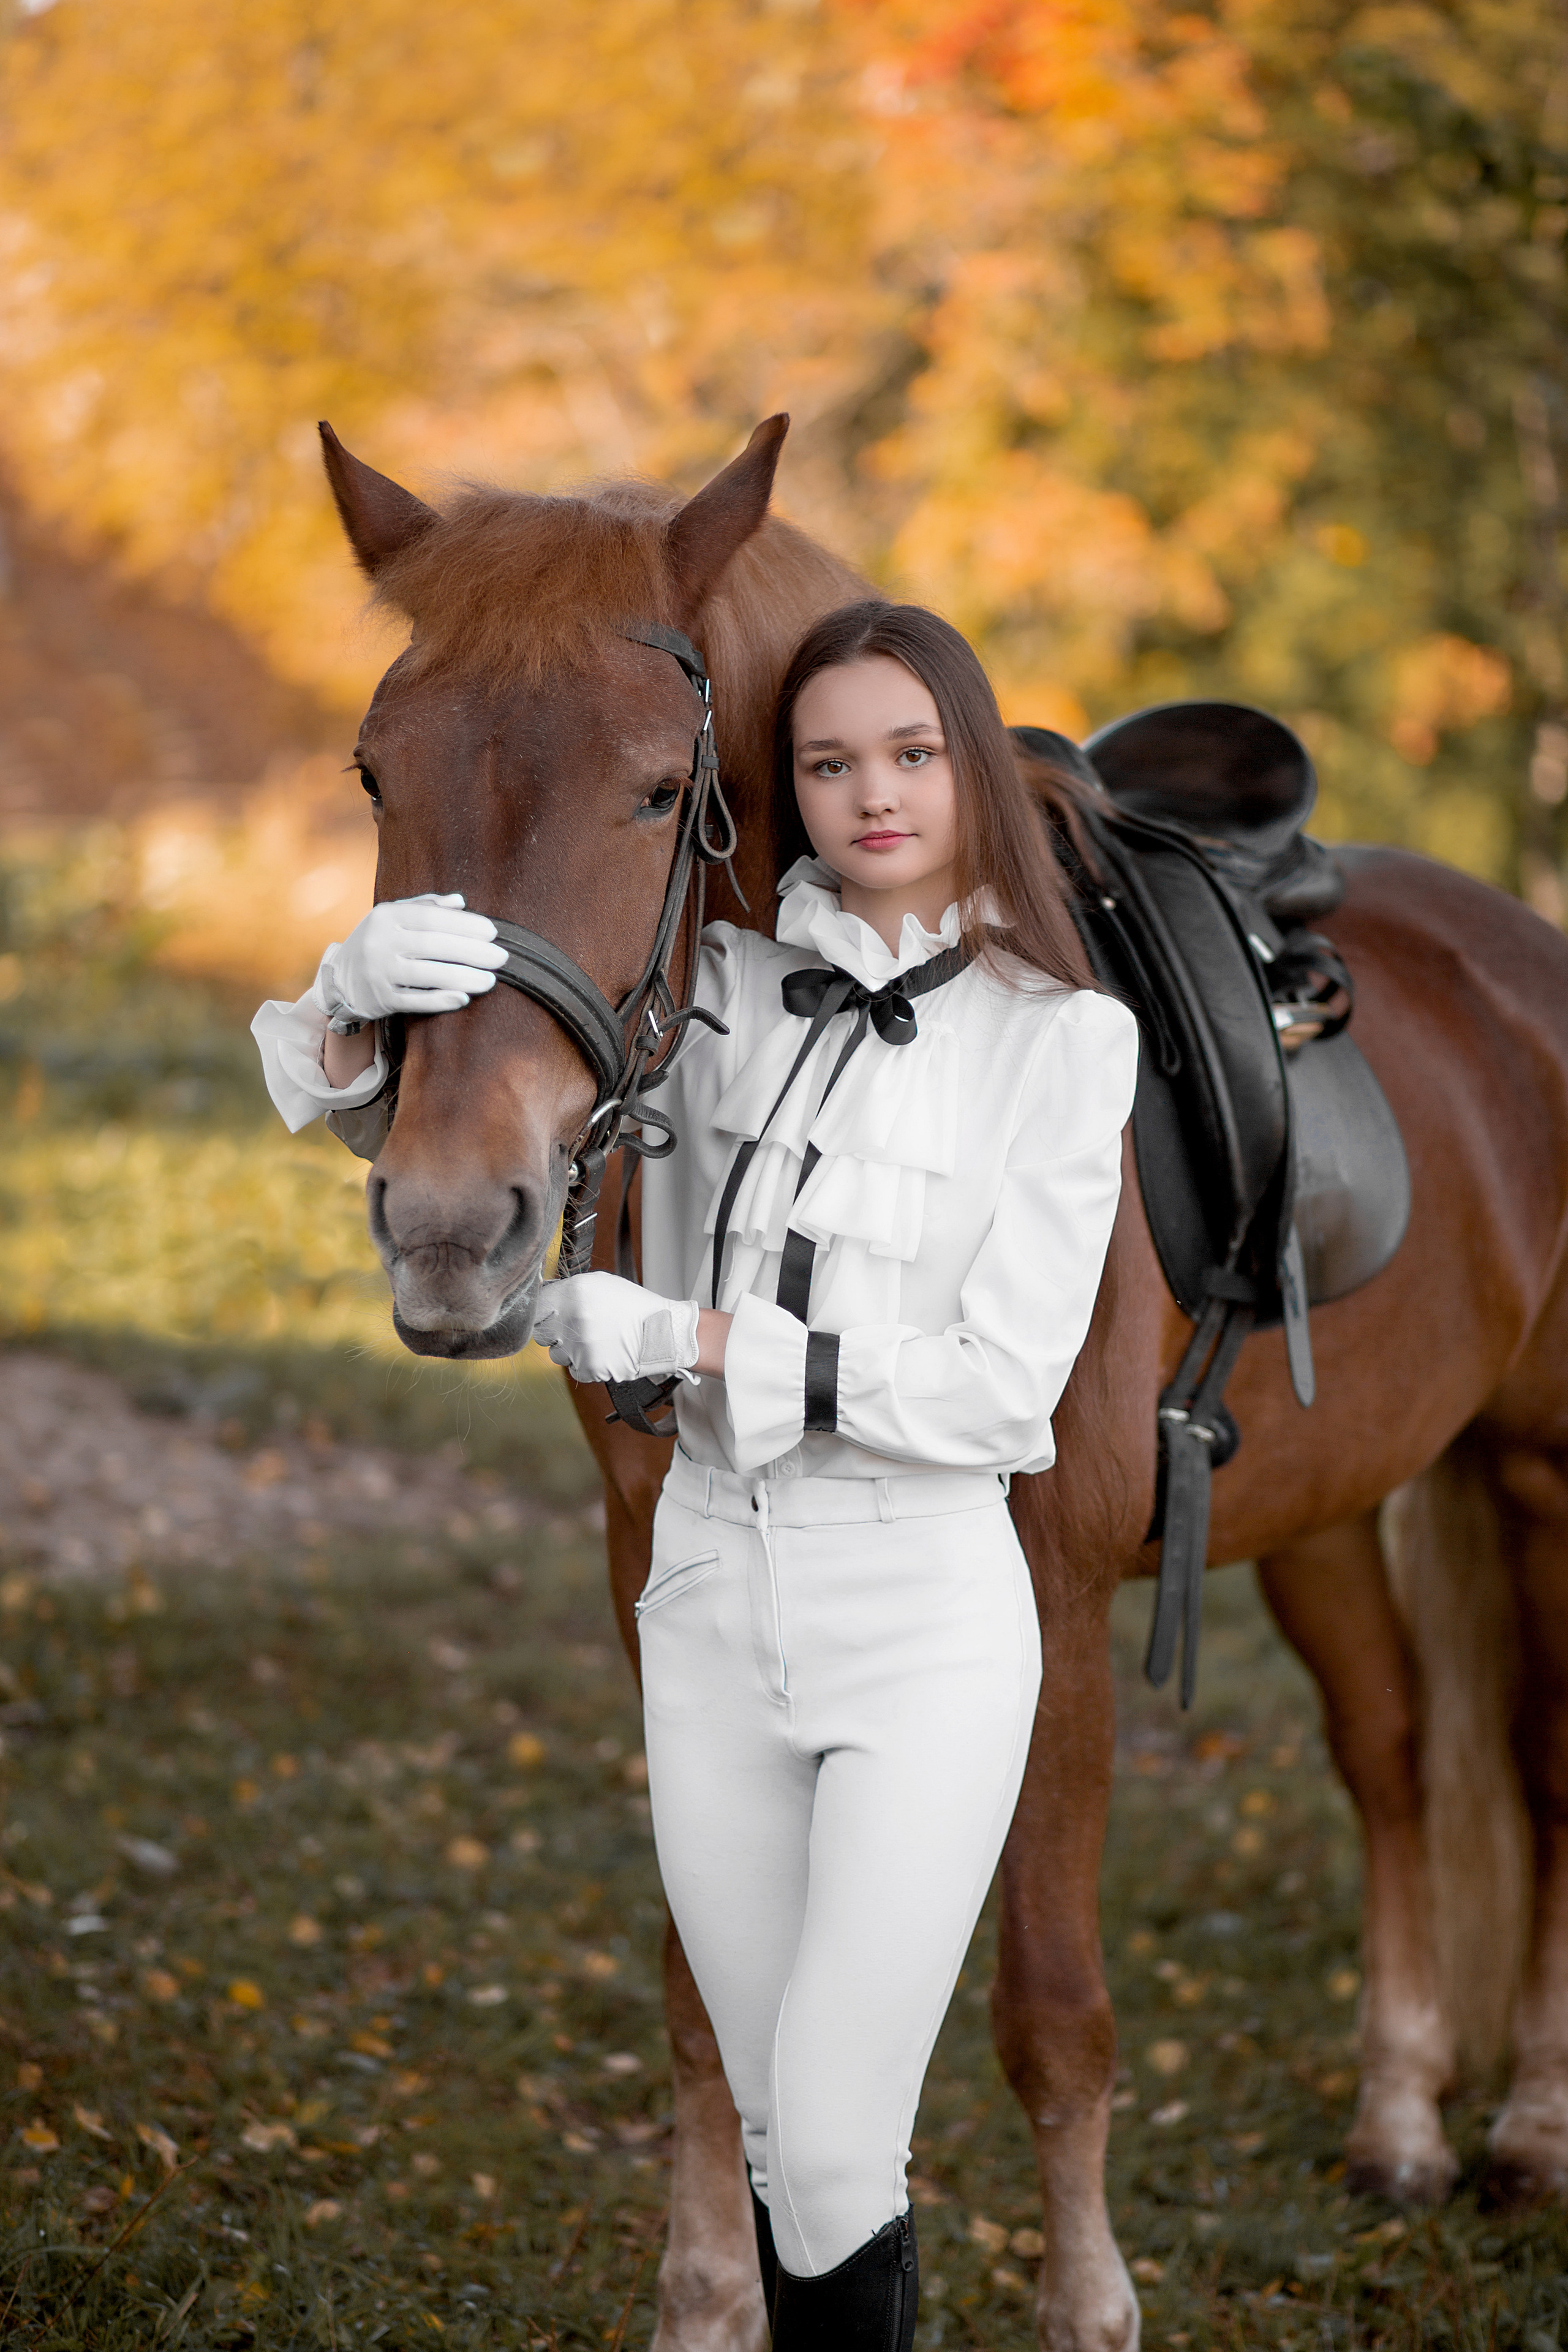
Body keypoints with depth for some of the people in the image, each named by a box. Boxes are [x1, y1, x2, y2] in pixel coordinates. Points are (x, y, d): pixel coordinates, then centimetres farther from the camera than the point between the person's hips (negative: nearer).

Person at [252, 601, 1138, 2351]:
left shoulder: (1061, 1034, -5)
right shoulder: (717, 992, 4)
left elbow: (1004, 1386, -11)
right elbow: (364, 1100, 5)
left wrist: (692, 1337, -16)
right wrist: (363, 990, -19)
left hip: (927, 1614, -4)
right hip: (713, 1597, 4)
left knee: (831, 2153, -8)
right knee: (773, 2127, 13)